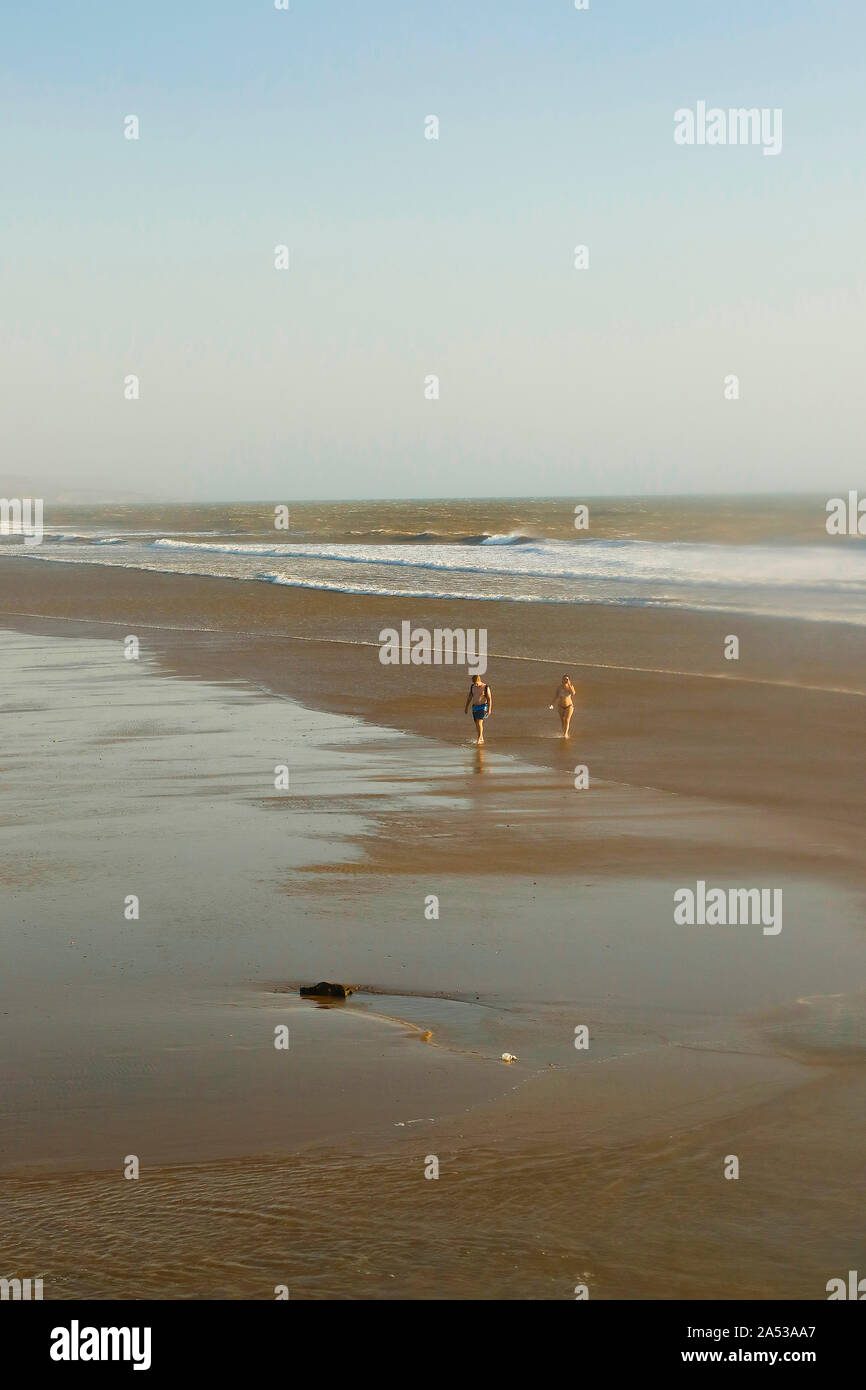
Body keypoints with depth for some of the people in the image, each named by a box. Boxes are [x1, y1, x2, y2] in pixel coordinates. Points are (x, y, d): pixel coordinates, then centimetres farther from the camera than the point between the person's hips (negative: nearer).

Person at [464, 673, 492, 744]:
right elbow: (469, 697, 13)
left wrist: (489, 709, -13)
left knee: (479, 722, -18)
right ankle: (481, 739, 23)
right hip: (474, 707, 6)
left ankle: (479, 738, -10)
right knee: (477, 724, 9)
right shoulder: (472, 687, 3)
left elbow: (489, 699, -8)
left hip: (482, 707, -6)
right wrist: (466, 707, 14)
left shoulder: (486, 687, -11)